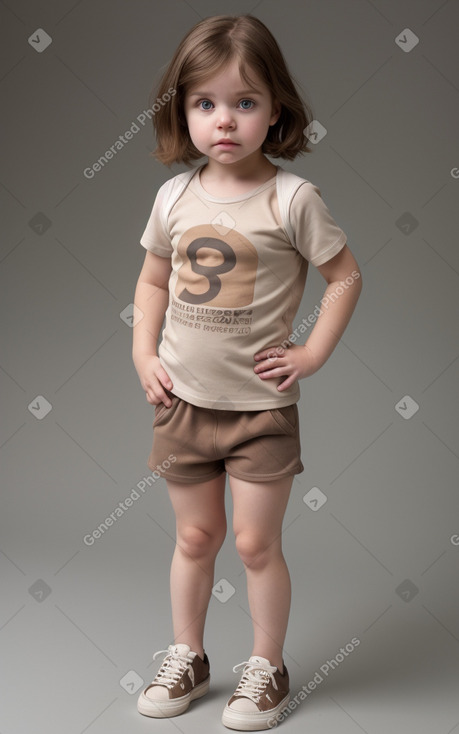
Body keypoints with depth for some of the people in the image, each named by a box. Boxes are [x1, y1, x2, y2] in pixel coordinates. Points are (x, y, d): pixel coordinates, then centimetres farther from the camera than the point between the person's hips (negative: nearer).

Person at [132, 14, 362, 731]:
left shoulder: (292, 199, -11)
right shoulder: (174, 196, 0)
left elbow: (346, 276, -3)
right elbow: (153, 280, 13)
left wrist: (312, 354, -8)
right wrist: (144, 354, 3)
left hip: (262, 405, -3)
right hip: (182, 399, 4)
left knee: (257, 543, 6)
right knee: (195, 537, 16)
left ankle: (268, 669, 27)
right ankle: (187, 658, 34)